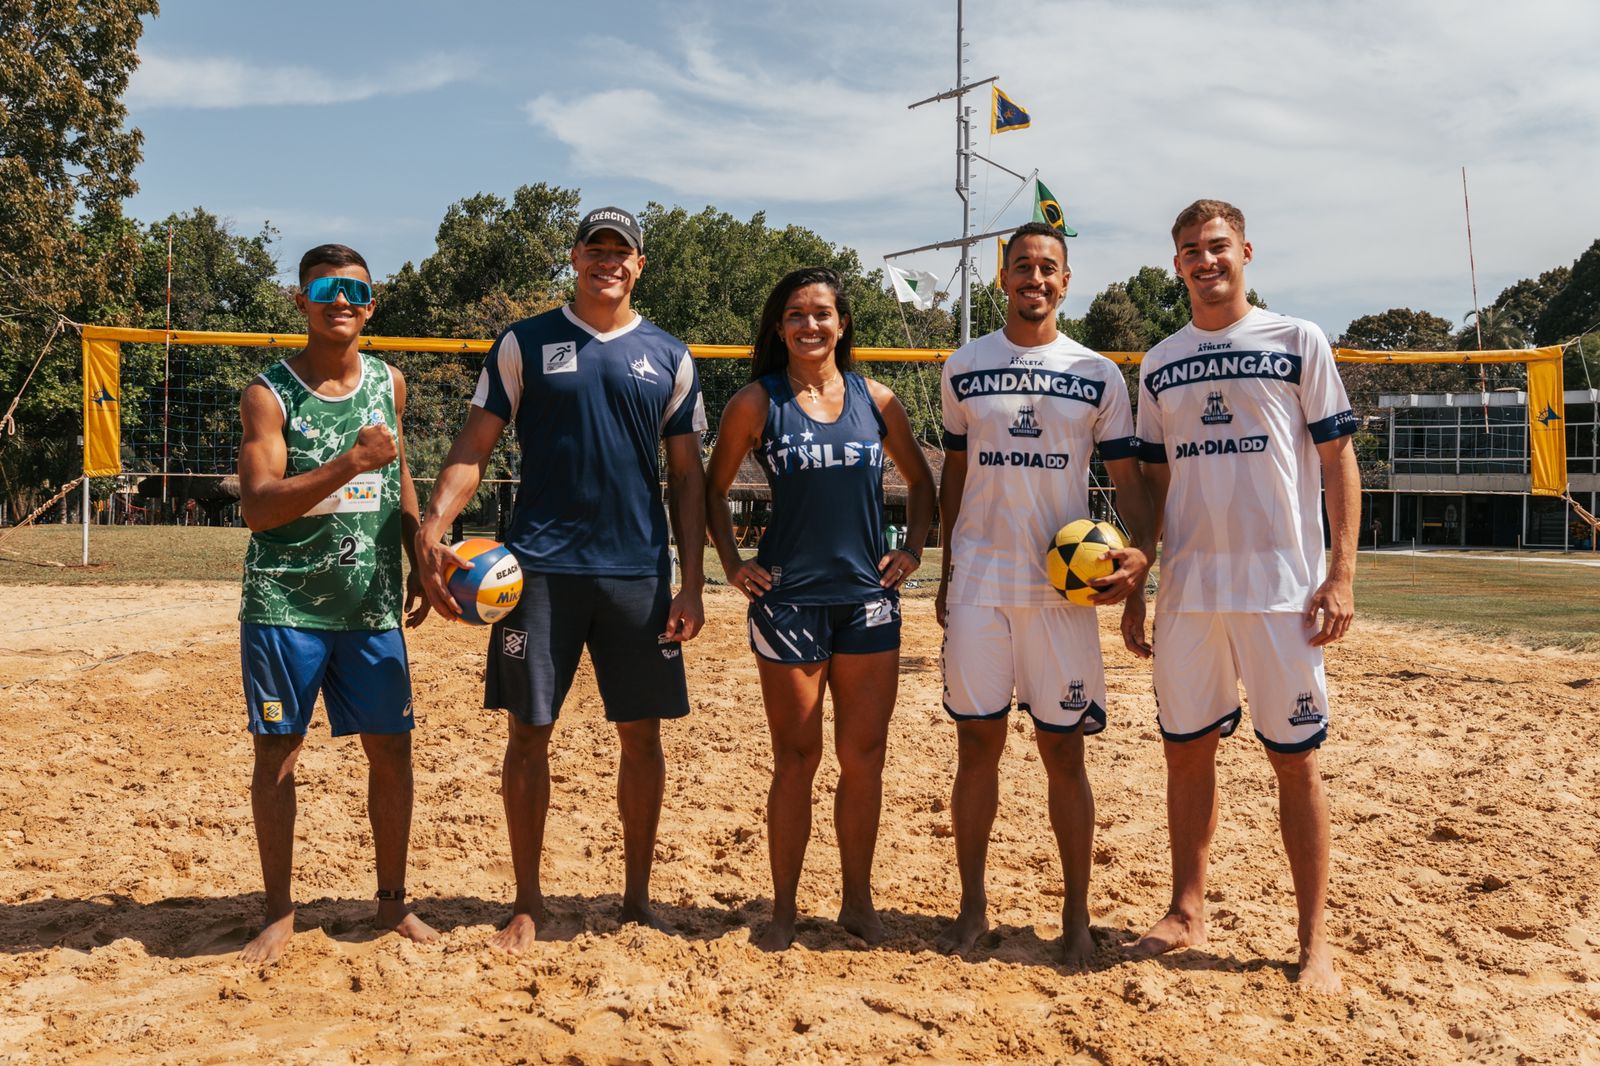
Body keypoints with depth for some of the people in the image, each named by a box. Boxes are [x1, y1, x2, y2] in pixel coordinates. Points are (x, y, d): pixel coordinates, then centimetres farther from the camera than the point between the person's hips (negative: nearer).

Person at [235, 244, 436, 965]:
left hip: (373, 602, 3)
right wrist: (352, 462, -26)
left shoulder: (388, 383, 7)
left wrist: (420, 565, 13)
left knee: (391, 749, 5)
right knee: (276, 752, 3)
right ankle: (279, 913, 18)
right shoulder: (269, 392, -6)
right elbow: (258, 508, -17)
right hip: (284, 602, -3)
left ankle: (391, 899, 21)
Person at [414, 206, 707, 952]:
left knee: (641, 734, 5)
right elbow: (474, 447, 2)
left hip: (639, 571, 1)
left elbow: (688, 477, 9)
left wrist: (693, 581, 1)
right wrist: (433, 526, -15)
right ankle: (527, 900, 17)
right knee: (529, 731, 2)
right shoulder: (524, 344, 6)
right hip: (541, 565, -1)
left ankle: (638, 892, 21)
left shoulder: (669, 358, 9)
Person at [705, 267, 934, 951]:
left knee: (863, 757, 7)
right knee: (796, 758, 4)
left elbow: (920, 481, 18)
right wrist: (733, 565, 0)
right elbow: (714, 490, 9)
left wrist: (913, 549, 7)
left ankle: (858, 899, 23)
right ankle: (783, 908, 19)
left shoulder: (875, 400, 6)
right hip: (789, 600, -2)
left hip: (869, 599, 2)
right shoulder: (757, 403, 0)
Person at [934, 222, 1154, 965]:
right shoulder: (964, 368, 8)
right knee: (977, 743, 3)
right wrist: (946, 571, 9)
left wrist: (1139, 551, -15)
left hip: (1063, 585, -1)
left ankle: (1076, 915, 15)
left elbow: (1128, 478, 4)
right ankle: (972, 905, 16)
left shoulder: (1098, 375, 5)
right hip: (979, 584, 1)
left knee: (1064, 750, 3)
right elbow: (954, 471, 13)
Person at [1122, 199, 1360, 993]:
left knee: (1295, 759, 1)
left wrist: (1341, 573, -9)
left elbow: (1338, 460, 0)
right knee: (1186, 750, 9)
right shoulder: (1158, 363, 12)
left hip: (1280, 586, -3)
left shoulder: (1297, 341, 2)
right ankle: (1187, 912, 24)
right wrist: (1132, 589, 11)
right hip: (1186, 590, 4)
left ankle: (1314, 942, 11)